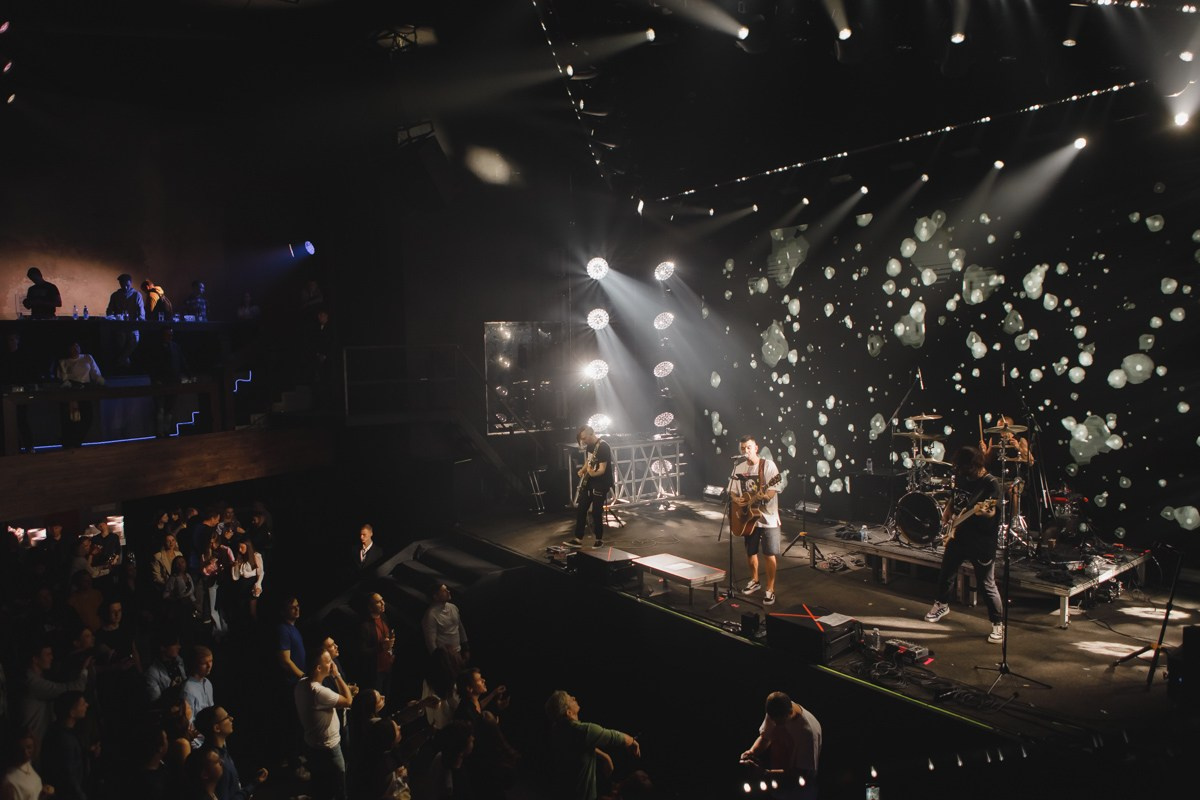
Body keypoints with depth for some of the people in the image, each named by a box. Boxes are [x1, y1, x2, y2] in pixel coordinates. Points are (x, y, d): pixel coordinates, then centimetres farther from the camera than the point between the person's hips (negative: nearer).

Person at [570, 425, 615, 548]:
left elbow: (602, 469, -25)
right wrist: (582, 470, 3)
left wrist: (592, 473, -44)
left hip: (601, 484, -8)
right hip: (588, 483, 8)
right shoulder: (589, 446, 5)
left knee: (596, 512, -3)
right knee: (581, 510, 6)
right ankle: (578, 539, 12)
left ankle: (599, 540, 14)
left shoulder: (603, 447, -21)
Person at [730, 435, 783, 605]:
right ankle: (754, 580, 37)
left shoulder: (768, 465, -11)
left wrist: (764, 496, -37)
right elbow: (732, 491, 12)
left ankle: (770, 589, 9)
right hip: (748, 518, 5)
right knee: (750, 552, 16)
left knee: (769, 554, -3)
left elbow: (773, 491, -17)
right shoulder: (738, 469, 6)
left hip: (767, 517, -5)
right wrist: (736, 500, -8)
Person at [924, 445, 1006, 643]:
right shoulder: (960, 477, 4)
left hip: (982, 542, -7)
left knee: (987, 584, -2)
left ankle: (998, 624, 11)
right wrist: (946, 517, 10)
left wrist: (984, 512, -46)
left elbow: (992, 512, -26)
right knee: (946, 573, 20)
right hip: (958, 536, 7)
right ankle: (941, 605, 43)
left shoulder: (990, 483, -16)